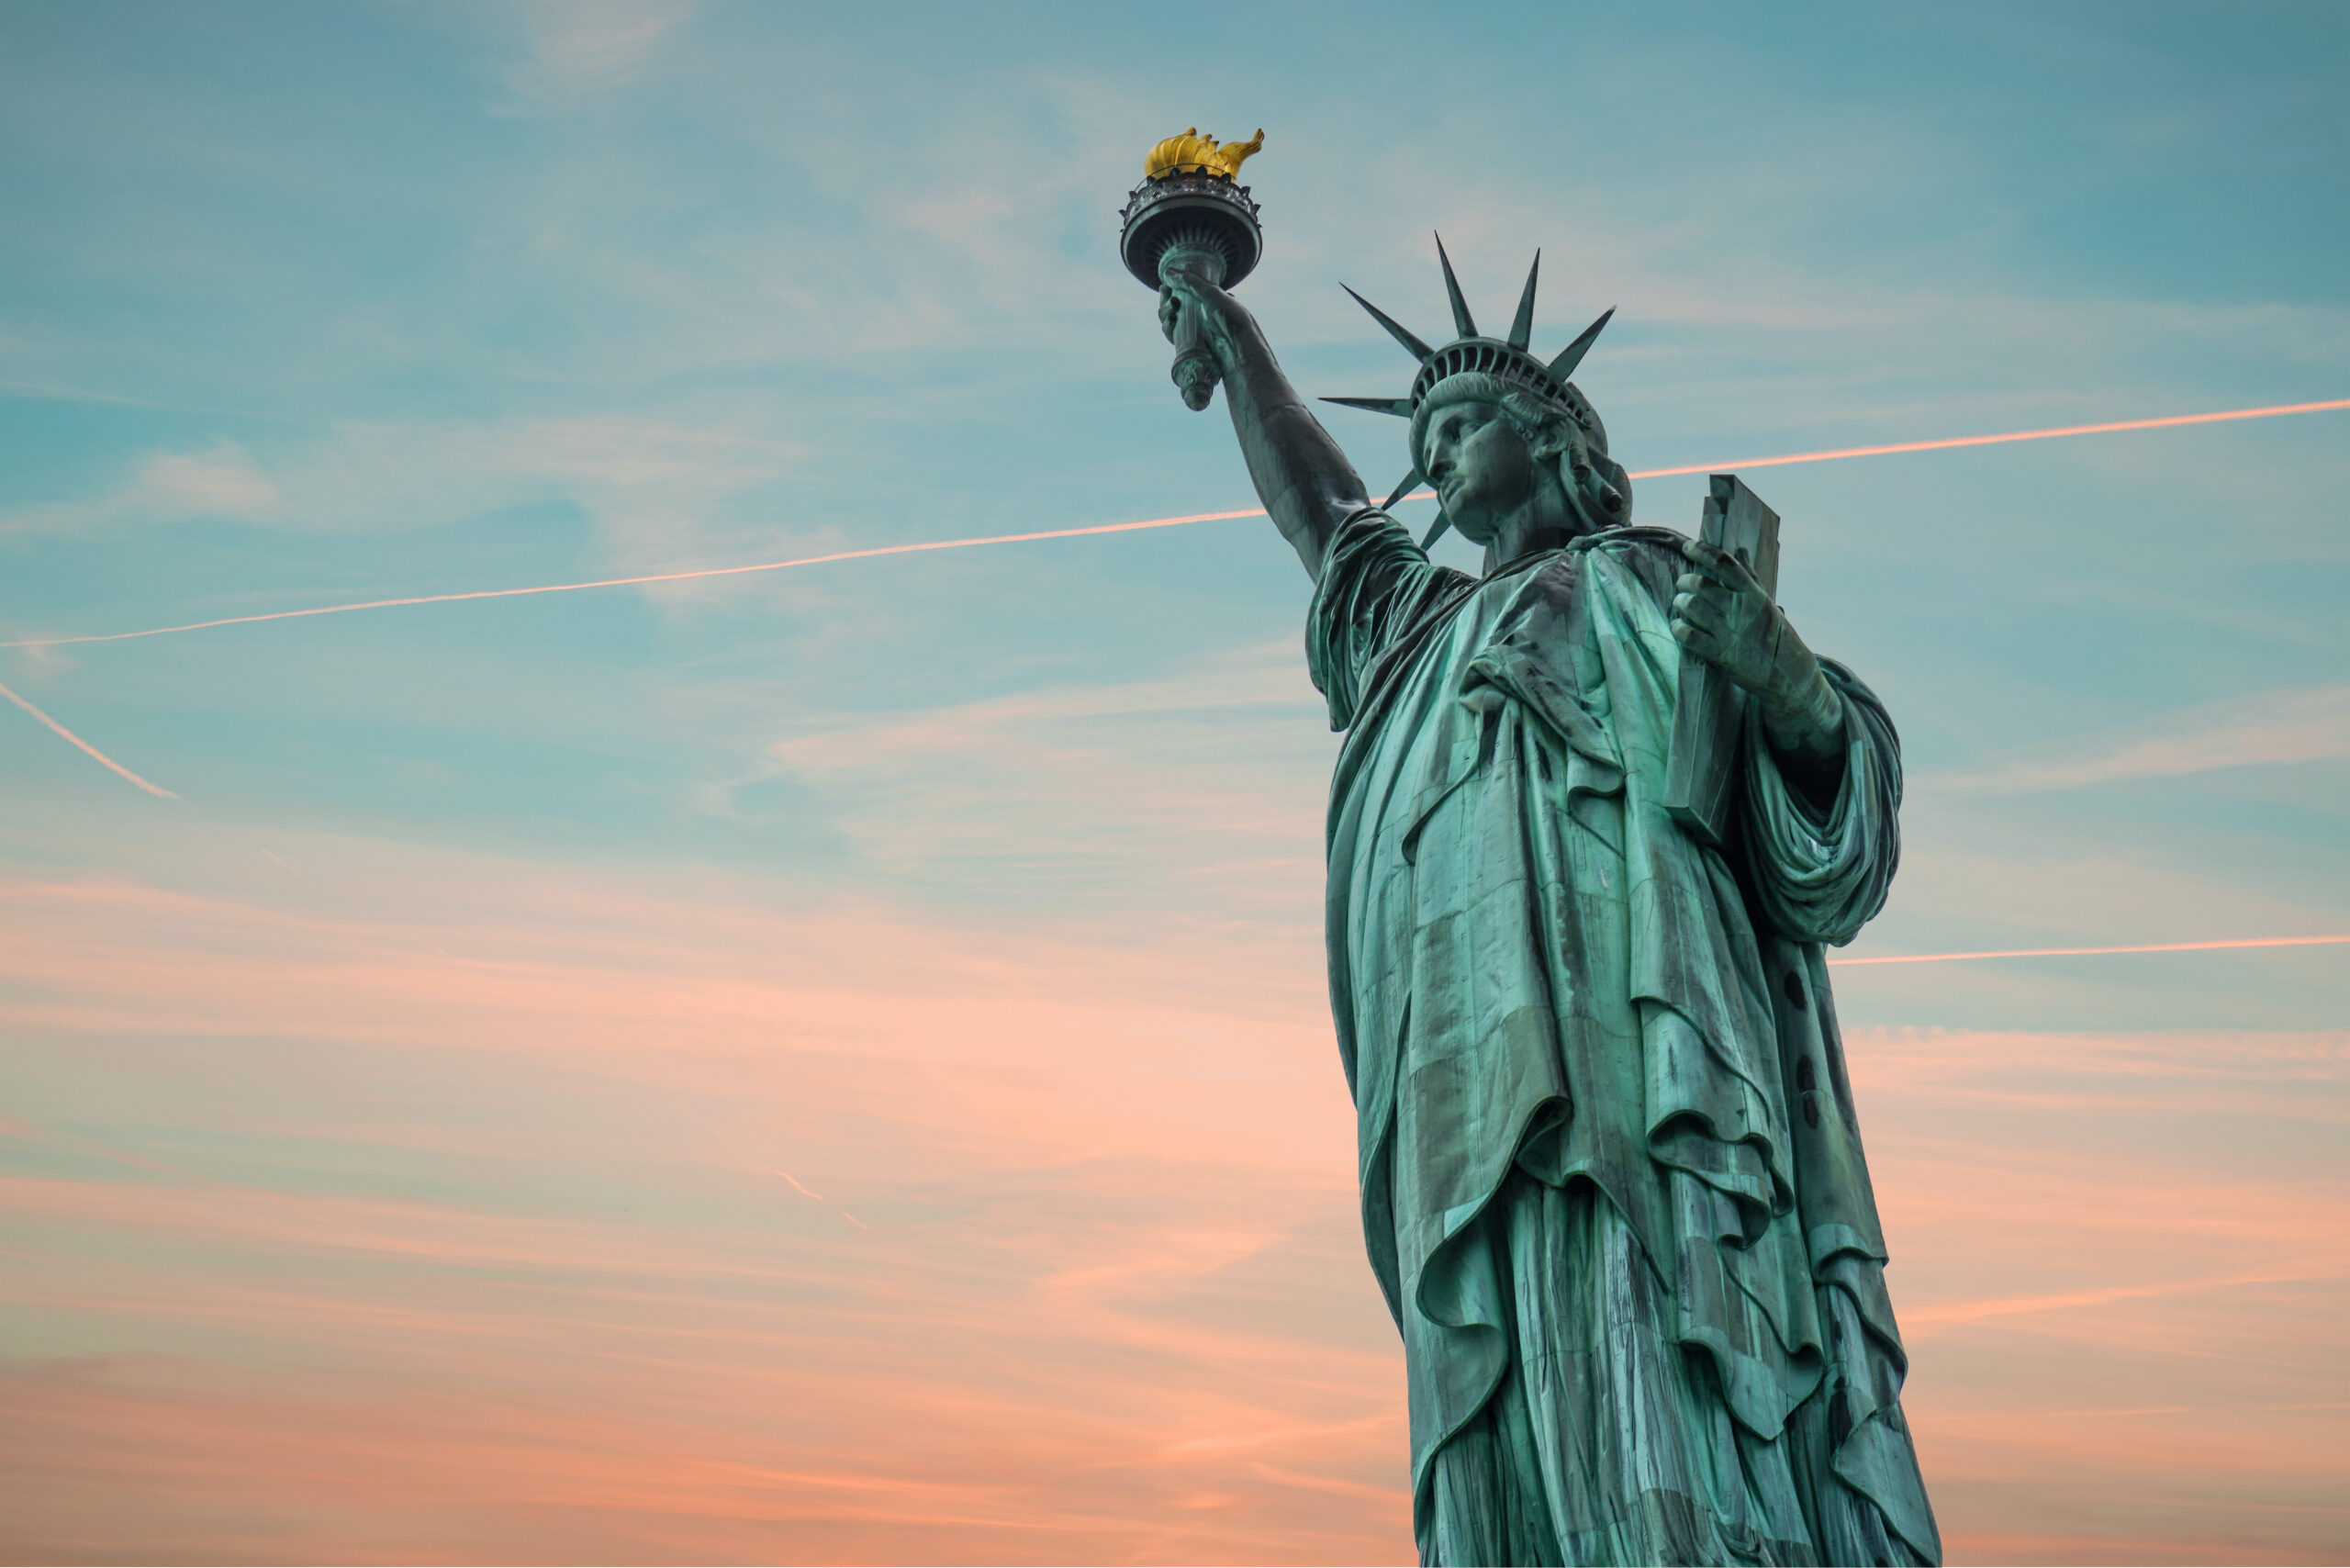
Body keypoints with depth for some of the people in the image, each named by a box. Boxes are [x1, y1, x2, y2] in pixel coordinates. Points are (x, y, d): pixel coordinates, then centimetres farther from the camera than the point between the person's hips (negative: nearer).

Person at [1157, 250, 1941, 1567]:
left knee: (1676, 1424, -15)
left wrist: (1785, 678, -15)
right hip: (1478, 1091, 5)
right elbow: (1310, 501, 47)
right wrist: (1231, 333, 58)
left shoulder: (1652, 580, 16)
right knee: (1522, 1448, -5)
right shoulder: (1426, 625, 32)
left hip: (1640, 1043, -4)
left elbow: (1836, 774, 8)